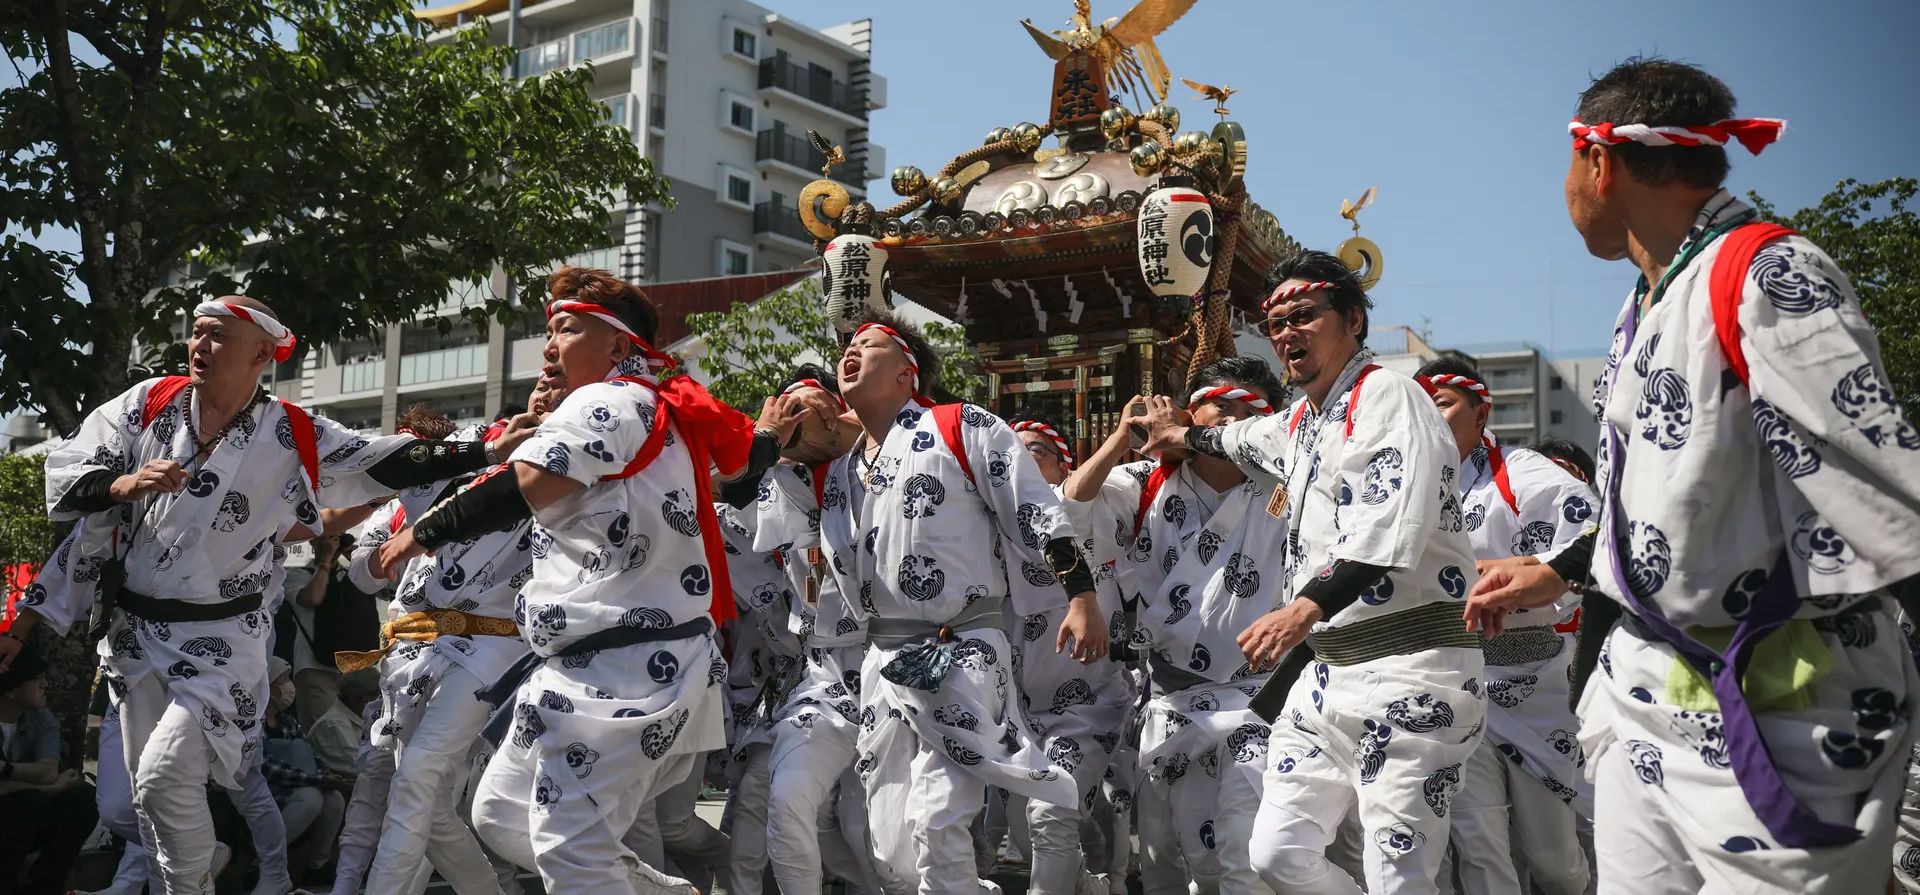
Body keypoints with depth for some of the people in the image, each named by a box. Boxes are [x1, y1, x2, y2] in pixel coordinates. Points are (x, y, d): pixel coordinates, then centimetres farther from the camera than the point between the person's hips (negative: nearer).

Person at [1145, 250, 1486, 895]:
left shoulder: (1386, 395, -7)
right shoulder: (1301, 421, 20)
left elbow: (1391, 525, -23)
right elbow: (1248, 438, 45)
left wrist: (1306, 608, -31)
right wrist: (1182, 436, 59)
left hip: (1408, 666, -9)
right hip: (1330, 667, 9)